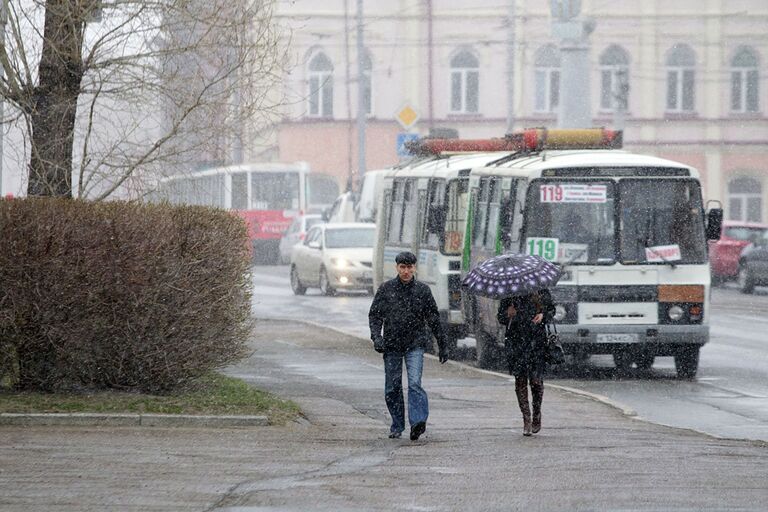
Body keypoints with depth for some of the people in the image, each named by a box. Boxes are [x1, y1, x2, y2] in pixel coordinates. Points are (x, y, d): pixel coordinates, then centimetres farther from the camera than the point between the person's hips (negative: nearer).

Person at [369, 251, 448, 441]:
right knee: (392, 388, 6)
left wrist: (443, 345, 12)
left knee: (415, 384, -18)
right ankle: (397, 427, 18)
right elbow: (375, 315, 5)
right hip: (392, 345, 2)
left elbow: (434, 319, 10)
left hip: (415, 344, -2)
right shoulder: (386, 289, 4)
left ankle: (418, 422, -28)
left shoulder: (422, 290, 3)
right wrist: (376, 336, -12)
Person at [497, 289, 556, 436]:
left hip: (537, 339, -1)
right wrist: (508, 314, -14)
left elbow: (551, 309, 14)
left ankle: (537, 416, 17)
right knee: (520, 380, -3)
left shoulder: (541, 290, 6)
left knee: (536, 380, -5)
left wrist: (543, 315, -8)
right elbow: (500, 317, 10)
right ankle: (526, 420, 4)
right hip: (516, 340, 1)